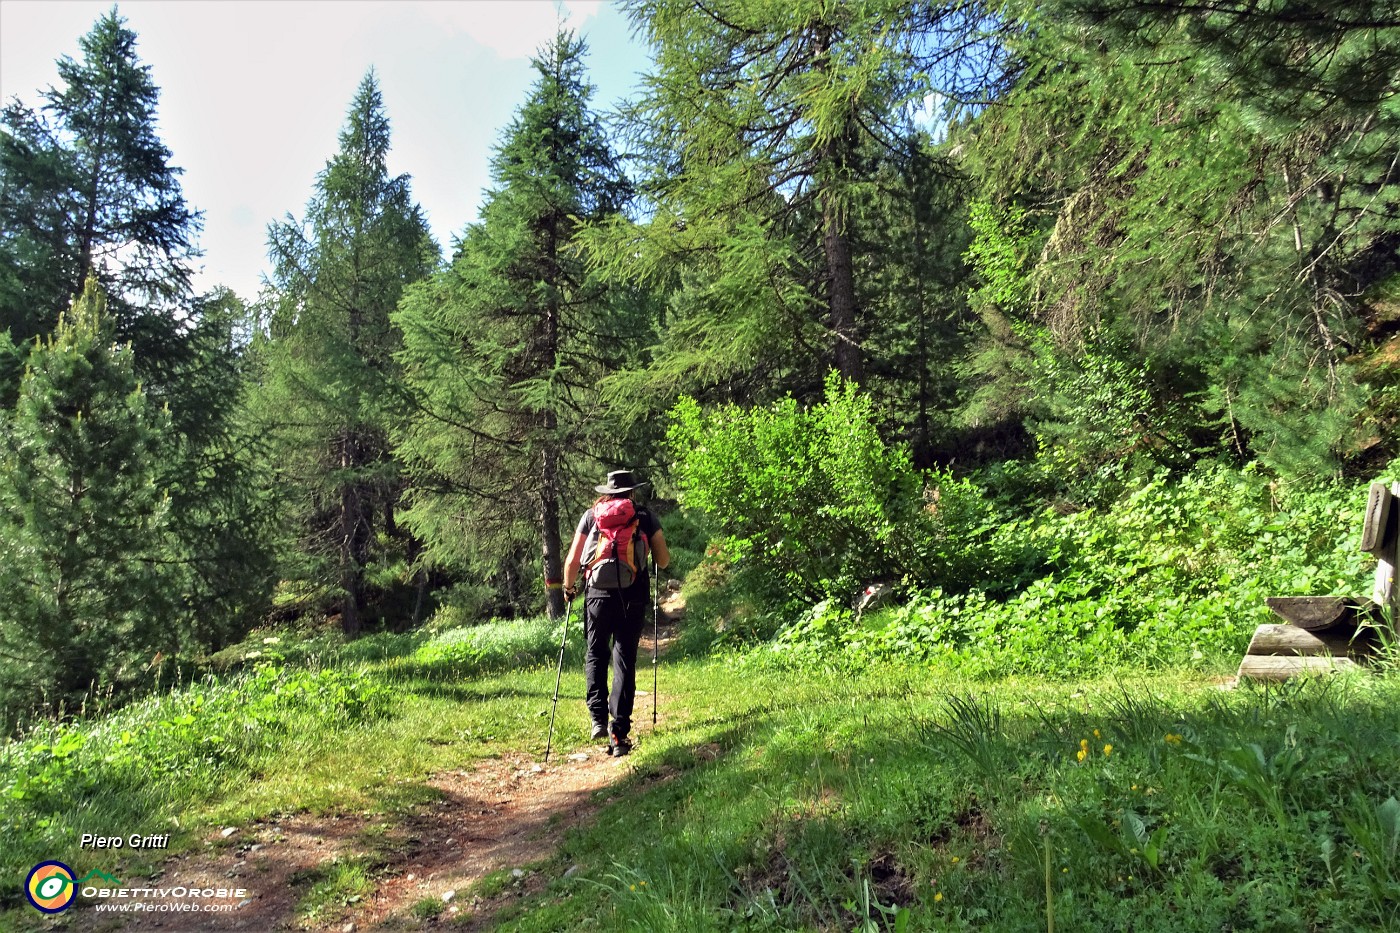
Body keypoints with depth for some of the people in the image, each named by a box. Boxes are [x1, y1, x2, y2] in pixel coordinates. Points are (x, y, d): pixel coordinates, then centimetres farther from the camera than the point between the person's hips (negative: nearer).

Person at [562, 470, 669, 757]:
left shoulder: (591, 515, 9)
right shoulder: (646, 516, 9)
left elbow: (573, 561, 5)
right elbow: (664, 561, 7)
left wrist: (569, 587, 23)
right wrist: (651, 568, 30)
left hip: (599, 594, 0)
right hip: (634, 597, 0)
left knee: (595, 655, 18)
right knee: (625, 661, 5)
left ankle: (598, 719, 6)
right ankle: (619, 732, 1)